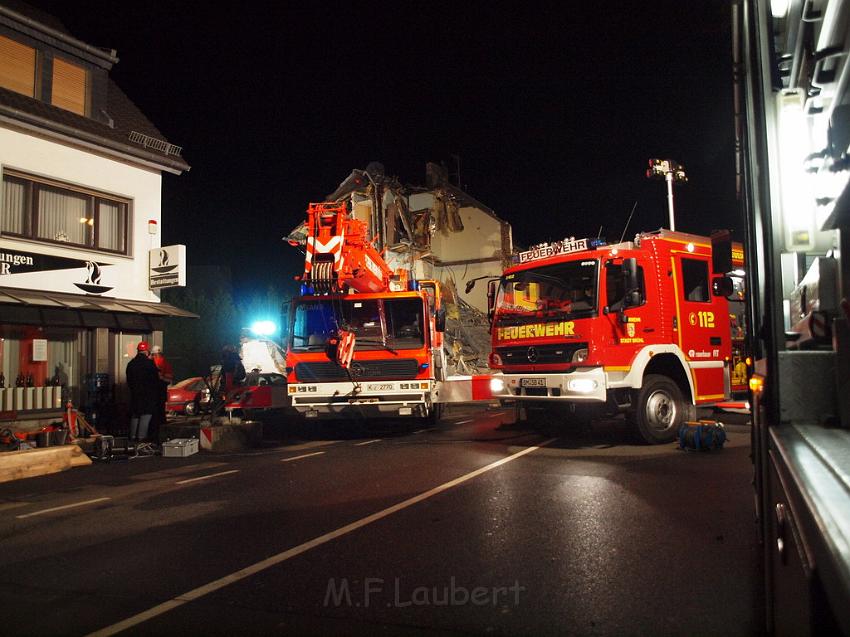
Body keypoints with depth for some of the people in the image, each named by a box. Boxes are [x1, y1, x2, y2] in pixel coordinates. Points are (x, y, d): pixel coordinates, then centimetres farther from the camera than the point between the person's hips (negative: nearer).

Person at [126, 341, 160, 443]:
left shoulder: (131, 364, 9)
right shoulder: (149, 363, -11)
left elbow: (129, 381, 15)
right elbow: (156, 380, -8)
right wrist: (156, 392, 5)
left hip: (135, 394, 7)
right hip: (148, 394, -7)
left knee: (134, 416, 14)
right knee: (146, 416, -4)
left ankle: (133, 437, 16)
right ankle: (141, 437, -9)